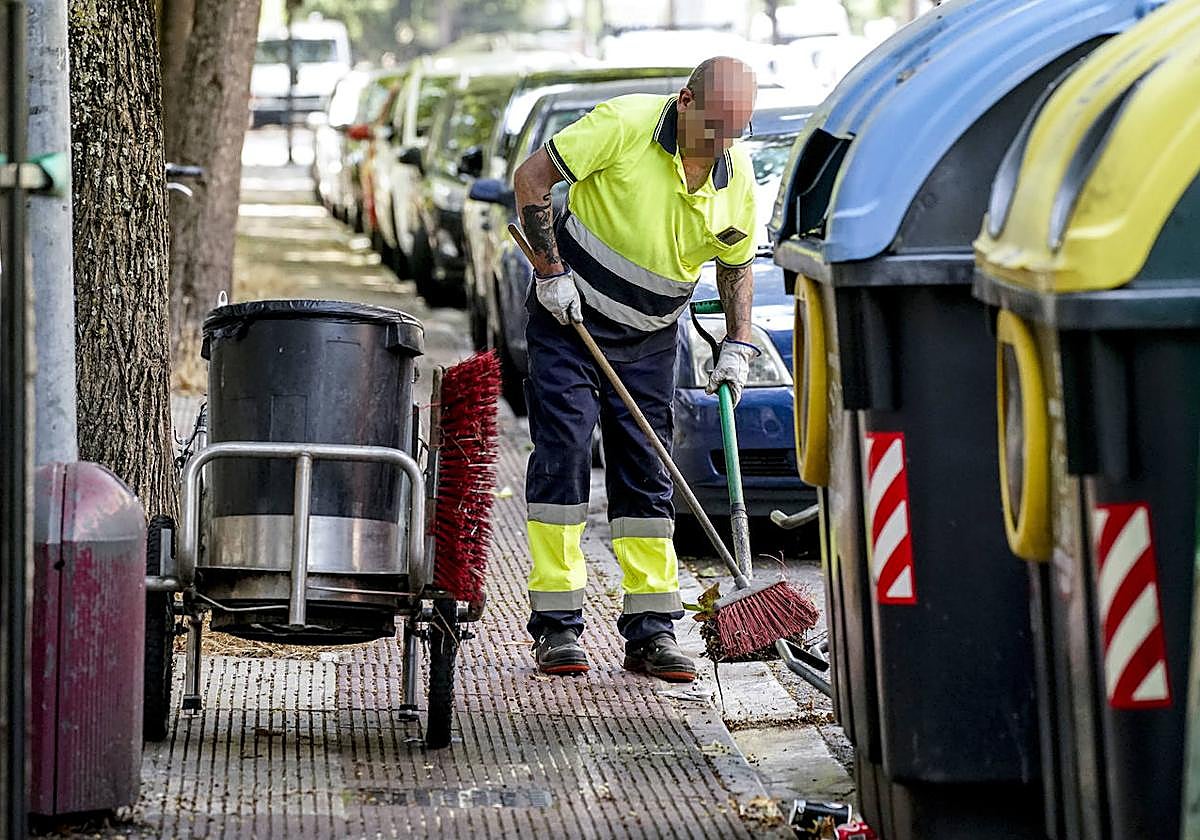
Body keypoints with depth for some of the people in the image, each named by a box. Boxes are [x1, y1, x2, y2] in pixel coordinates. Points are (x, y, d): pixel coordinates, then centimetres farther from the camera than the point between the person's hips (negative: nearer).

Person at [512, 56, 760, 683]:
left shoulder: (736, 176, -4)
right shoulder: (625, 125, -19)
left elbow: (736, 266, 11)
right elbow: (531, 177, -14)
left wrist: (736, 347, 0)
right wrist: (550, 271, -15)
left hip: (649, 339, 4)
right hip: (569, 315, -4)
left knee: (645, 475, 4)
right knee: (562, 455, -9)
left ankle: (651, 630, 7)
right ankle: (557, 626, -6)